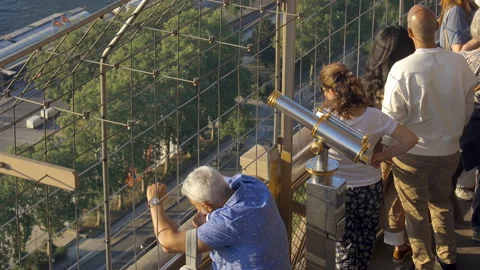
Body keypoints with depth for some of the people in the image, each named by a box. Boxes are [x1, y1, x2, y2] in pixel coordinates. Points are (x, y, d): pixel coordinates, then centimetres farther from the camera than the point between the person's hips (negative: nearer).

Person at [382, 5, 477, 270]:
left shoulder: (403, 69, -26)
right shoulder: (459, 63, -14)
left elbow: (392, 117, -17)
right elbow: (468, 107, 0)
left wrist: (381, 149, 0)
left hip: (412, 154, -4)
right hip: (448, 150, 4)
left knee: (416, 213, 15)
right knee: (442, 204, 27)